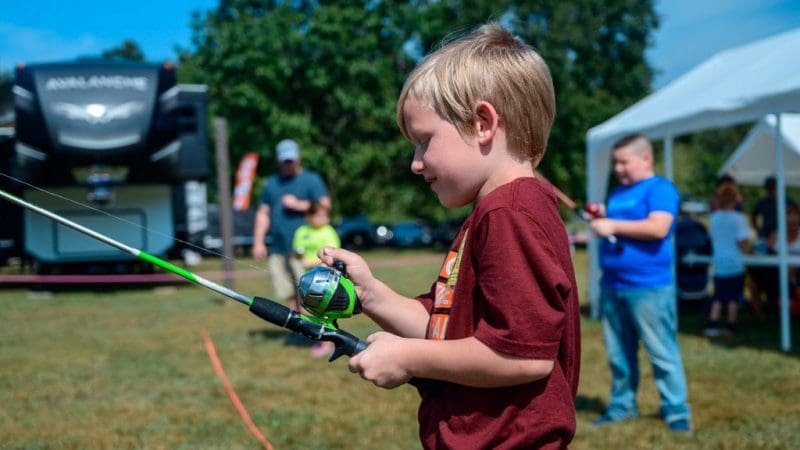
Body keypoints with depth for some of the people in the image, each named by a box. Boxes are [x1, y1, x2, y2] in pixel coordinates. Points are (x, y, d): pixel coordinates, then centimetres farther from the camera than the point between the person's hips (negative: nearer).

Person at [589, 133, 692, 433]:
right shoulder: (617, 193, 18)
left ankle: (676, 411, 4)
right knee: (619, 353, 14)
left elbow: (658, 228, -22)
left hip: (648, 287, -8)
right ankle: (622, 405, 24)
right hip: (612, 286, 8)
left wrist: (613, 225, -18)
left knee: (662, 352, -3)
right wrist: (600, 218, 6)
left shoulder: (659, 189, -7)